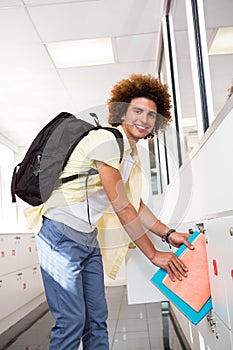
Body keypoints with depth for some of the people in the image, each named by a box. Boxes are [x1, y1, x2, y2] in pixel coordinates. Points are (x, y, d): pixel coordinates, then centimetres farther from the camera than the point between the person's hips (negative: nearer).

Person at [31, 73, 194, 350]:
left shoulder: (132, 154, 12)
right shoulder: (106, 139, -19)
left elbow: (136, 205, 17)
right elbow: (122, 207, -21)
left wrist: (168, 234, 4)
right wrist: (154, 254, -15)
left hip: (88, 238, 9)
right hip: (62, 235, -9)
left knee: (97, 319, 11)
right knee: (71, 322, -8)